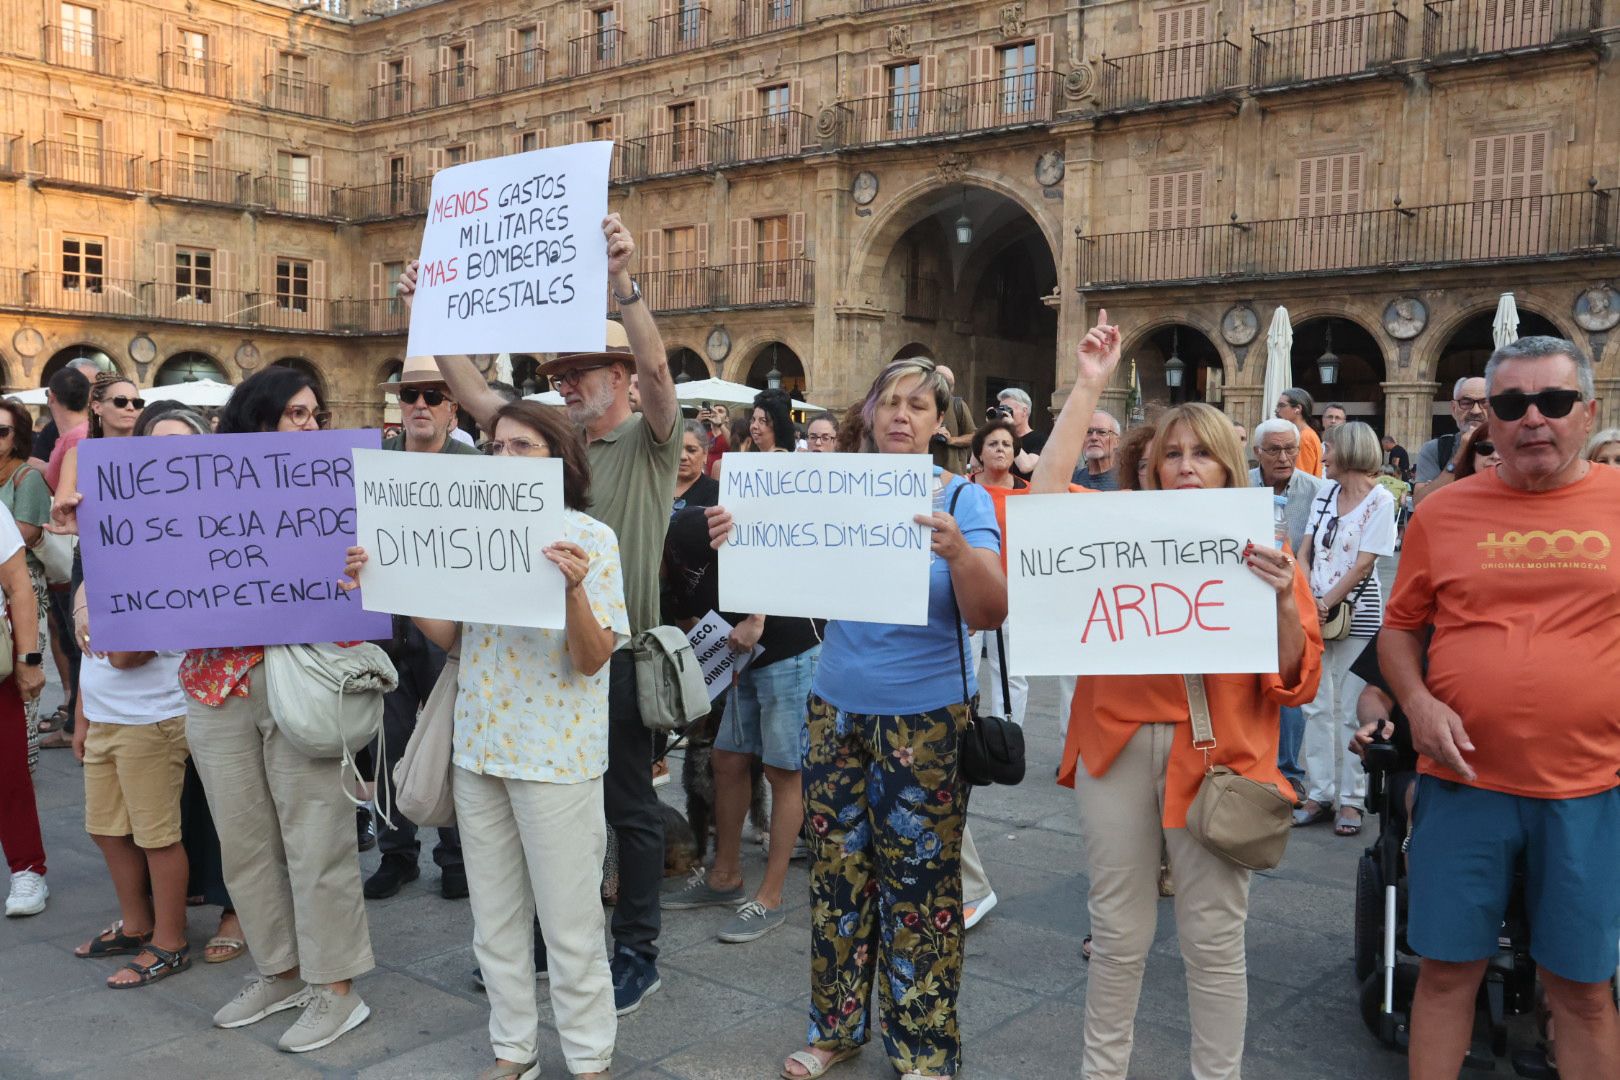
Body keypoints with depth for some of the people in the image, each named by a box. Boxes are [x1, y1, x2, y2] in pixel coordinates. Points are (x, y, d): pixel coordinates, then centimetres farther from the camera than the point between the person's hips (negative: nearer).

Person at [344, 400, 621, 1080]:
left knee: (568, 922, 2)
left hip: (556, 753, -5)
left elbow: (593, 659, -15)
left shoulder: (590, 538, -9)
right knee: (494, 917, 15)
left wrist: (574, 589, -32)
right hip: (479, 745, 6)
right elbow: (451, 637, 9)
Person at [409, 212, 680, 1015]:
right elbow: (472, 392, 9)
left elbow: (657, 368, -24)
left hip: (620, 650, -6)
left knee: (629, 804, 5)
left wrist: (623, 281, -37)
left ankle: (637, 955, 17)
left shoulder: (648, 442, -5)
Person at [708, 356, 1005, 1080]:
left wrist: (958, 551, -35)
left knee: (919, 882, 4)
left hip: (925, 718, -3)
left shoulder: (963, 498, -7)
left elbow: (989, 615, -16)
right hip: (838, 709, 4)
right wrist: (737, 542, -21)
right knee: (838, 869, 12)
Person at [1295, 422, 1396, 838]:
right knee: (1316, 706, 7)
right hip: (1316, 611, 6)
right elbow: (1305, 551, 11)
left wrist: (1327, 602, -13)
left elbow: (1364, 564, -12)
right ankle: (1319, 794, 14)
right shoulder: (1326, 492, 12)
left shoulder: (1380, 501, -6)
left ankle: (1351, 799, 7)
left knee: (1350, 710, -1)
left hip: (1356, 613, -6)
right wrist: (1307, 600, -3)